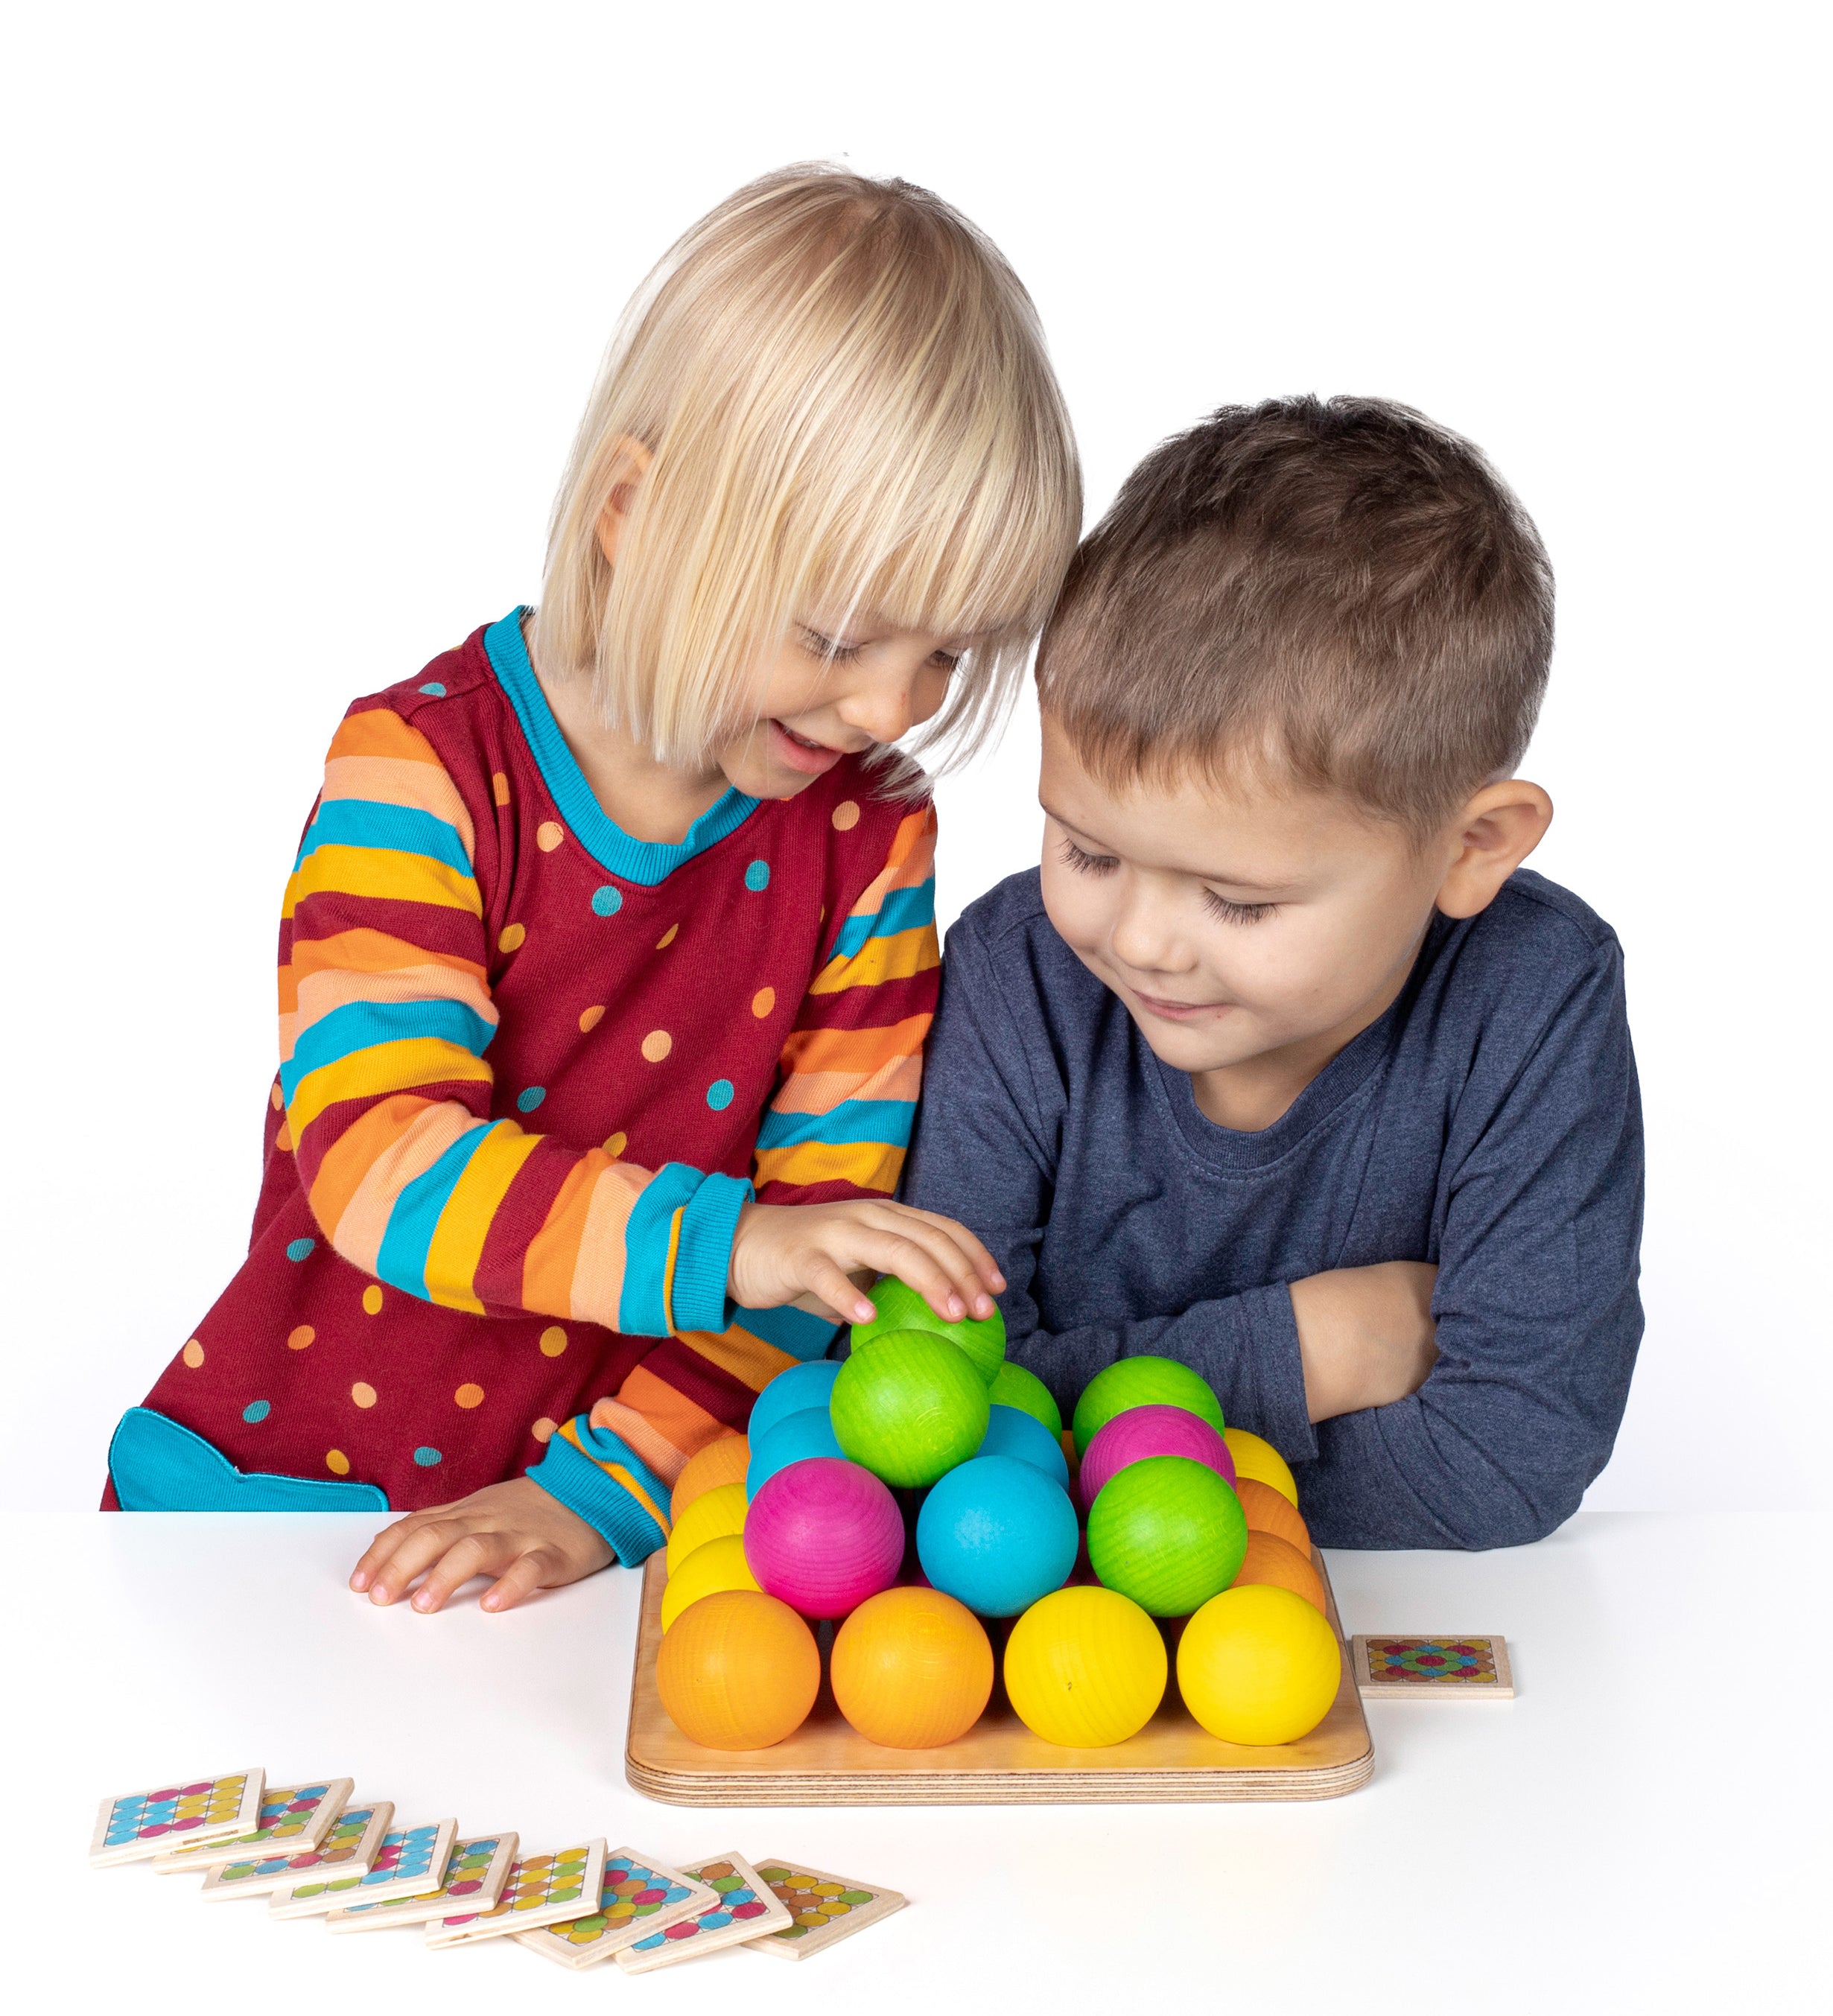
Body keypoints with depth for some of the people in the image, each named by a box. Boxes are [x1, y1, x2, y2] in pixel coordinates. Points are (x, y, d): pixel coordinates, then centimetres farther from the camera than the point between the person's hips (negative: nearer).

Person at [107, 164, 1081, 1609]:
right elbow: (373, 1153, -23)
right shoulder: (427, 762, -11)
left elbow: (827, 1201, -5)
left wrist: (603, 1491, -16)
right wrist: (722, 1242, -36)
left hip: (639, 1514, 2)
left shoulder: (870, 831, -2)